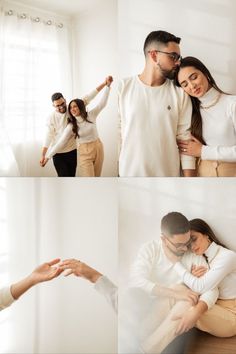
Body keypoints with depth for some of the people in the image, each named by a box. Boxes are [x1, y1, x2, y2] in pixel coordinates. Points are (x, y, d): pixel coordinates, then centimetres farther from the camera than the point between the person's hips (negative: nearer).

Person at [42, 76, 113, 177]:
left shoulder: (91, 115, -2)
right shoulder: (71, 126, -7)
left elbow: (102, 103, -4)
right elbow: (61, 142, -7)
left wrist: (107, 86, -13)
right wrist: (48, 156, -8)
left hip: (98, 148, 3)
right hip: (85, 152, -2)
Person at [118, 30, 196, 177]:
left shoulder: (180, 92, -2)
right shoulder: (123, 87, -4)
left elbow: (185, 138, -3)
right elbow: (117, 129, -3)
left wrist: (189, 178, -5)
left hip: (169, 173, 1)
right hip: (129, 172, -1)